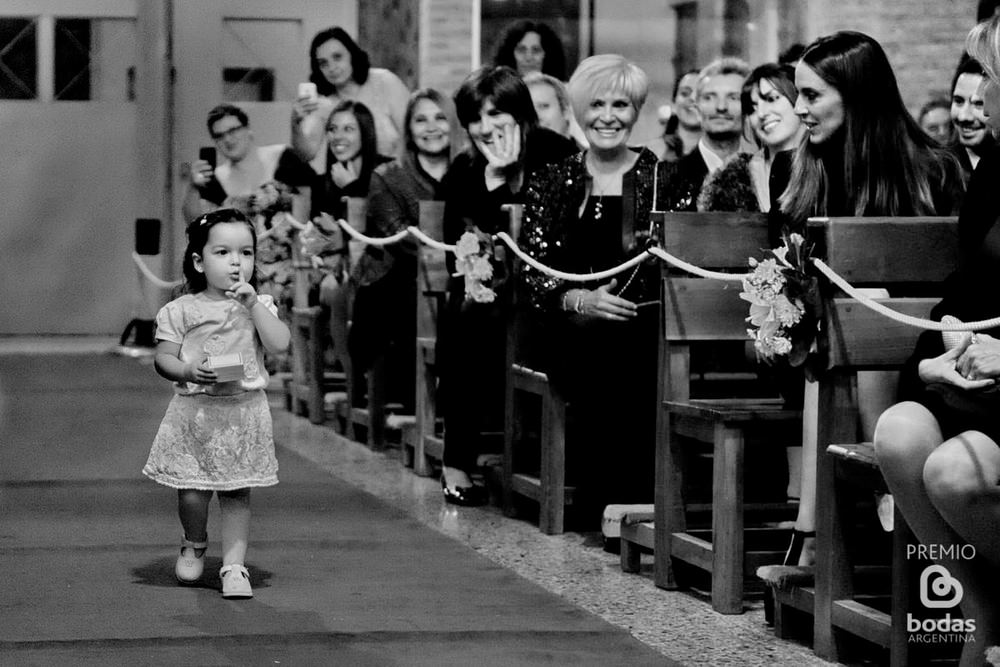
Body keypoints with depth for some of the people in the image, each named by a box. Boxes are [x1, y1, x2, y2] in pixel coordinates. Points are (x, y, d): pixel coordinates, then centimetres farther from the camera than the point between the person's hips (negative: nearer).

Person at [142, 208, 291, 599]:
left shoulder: (258, 306, 6)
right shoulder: (181, 310, 0)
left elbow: (279, 344, -9)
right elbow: (163, 359, 0)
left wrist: (253, 303, -12)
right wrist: (187, 370, -20)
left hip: (244, 410, 1)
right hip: (194, 410, -1)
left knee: (236, 493, 2)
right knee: (192, 494, -2)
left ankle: (234, 566, 10)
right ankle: (194, 544, 27)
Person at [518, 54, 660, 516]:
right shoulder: (553, 183, 13)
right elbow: (532, 274, 5)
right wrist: (582, 300, -12)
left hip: (647, 327, 0)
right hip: (575, 330, 0)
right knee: (602, 353, -33)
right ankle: (605, 500, -21)